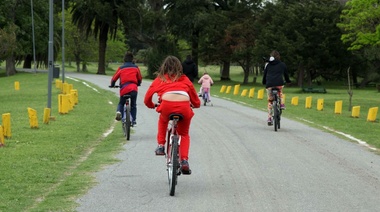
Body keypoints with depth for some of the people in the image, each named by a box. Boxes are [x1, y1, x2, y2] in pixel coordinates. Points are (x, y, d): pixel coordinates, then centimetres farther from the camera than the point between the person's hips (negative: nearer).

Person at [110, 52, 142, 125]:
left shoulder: (121, 68, 10)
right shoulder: (136, 68, 13)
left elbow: (114, 78, 14)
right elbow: (140, 79, 23)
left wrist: (112, 85, 35)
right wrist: (137, 84, 44)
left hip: (124, 89, 0)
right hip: (134, 88, 0)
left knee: (121, 103, 19)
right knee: (133, 105, 15)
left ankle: (119, 111, -11)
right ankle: (134, 120, 6)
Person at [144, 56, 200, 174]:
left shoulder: (160, 79, 24)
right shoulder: (185, 79, 26)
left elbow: (147, 98, 24)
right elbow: (196, 102, 27)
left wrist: (151, 105, 45)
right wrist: (195, 105, 50)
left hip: (167, 105, 0)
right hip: (184, 106, 0)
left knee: (163, 120, 37)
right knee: (184, 134, 23)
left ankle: (161, 146, 28)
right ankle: (184, 161, 7)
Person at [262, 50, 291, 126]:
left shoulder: (268, 65, 15)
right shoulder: (282, 64, 13)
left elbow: (265, 74, 18)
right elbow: (286, 74, 21)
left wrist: (264, 82, 34)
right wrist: (288, 81, 39)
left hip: (269, 84, 0)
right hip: (279, 83, 0)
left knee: (270, 101, 11)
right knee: (280, 92, 37)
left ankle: (269, 118, 2)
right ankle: (282, 104, 17)